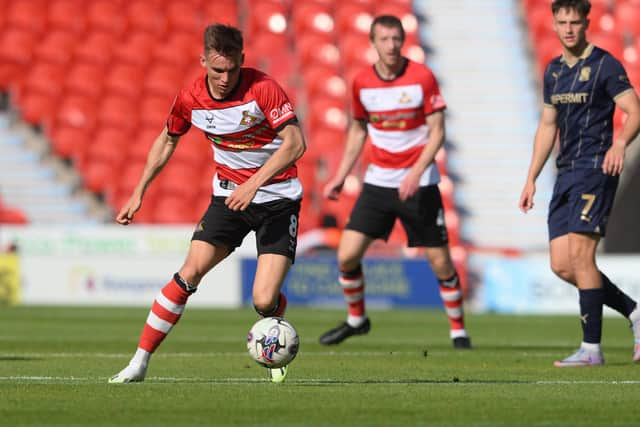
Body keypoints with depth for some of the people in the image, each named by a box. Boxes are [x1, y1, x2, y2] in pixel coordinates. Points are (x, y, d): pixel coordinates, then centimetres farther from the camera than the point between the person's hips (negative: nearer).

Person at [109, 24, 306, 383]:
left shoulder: (263, 88, -19)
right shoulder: (190, 99, -5)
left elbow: (296, 143, -22)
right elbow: (168, 140, 15)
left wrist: (254, 183, -30)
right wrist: (139, 192, 13)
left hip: (278, 197, -4)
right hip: (228, 195, 4)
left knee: (264, 302, -15)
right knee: (190, 272, -14)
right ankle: (139, 363, -7)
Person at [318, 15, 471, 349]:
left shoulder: (422, 77, -10)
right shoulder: (362, 82, 1)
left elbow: (437, 132, -9)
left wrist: (415, 174, -21)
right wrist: (340, 177, 11)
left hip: (419, 183, -3)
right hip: (377, 181, 3)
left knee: (440, 262, -3)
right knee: (347, 255, -5)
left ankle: (458, 330, 16)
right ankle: (356, 319, 20)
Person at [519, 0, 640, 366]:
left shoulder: (605, 65, -6)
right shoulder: (554, 71, 16)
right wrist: (532, 178, 19)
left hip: (595, 170, -8)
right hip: (567, 172, 8)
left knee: (580, 255, -15)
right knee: (562, 265, 3)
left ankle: (592, 348, -10)